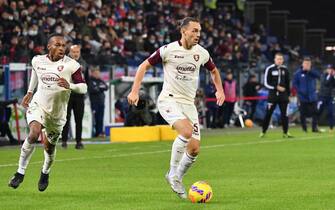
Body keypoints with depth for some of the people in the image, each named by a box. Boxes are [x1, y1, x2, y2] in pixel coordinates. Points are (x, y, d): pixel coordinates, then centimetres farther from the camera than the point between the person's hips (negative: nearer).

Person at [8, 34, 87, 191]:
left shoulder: (71, 65, -14)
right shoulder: (38, 61, -4)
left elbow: (83, 88, -11)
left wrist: (70, 86, -31)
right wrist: (29, 92, 24)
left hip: (57, 112, 0)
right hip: (38, 105, 0)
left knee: (49, 147, 12)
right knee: (34, 133, -27)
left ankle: (45, 173, 44)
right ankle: (20, 173, -19)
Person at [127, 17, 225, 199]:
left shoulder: (202, 53, 3)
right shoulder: (168, 50, -9)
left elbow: (214, 71, 24)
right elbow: (144, 66, 0)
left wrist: (220, 90, 9)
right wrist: (135, 91, -7)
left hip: (188, 103, 5)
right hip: (168, 100, -5)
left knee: (195, 149, -4)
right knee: (186, 131, -31)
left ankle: (176, 178, 22)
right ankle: (173, 173, -13)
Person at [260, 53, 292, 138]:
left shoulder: (285, 70, 8)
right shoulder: (269, 69, -3)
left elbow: (287, 83, 15)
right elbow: (266, 83, -5)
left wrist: (288, 94, 10)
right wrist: (276, 87, -15)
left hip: (283, 96, 3)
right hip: (272, 95, -3)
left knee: (284, 114, 0)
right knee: (268, 114, -1)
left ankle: (285, 132, 6)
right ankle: (263, 132, 9)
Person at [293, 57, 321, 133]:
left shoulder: (312, 72, 6)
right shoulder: (298, 73, -2)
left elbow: (318, 75, -13)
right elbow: (295, 83, -2)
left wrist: (310, 70, -21)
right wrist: (300, 91, -12)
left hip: (312, 97, 2)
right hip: (303, 97, -2)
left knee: (315, 112, -1)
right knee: (303, 113, 2)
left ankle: (314, 127, 5)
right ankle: (304, 128, 11)